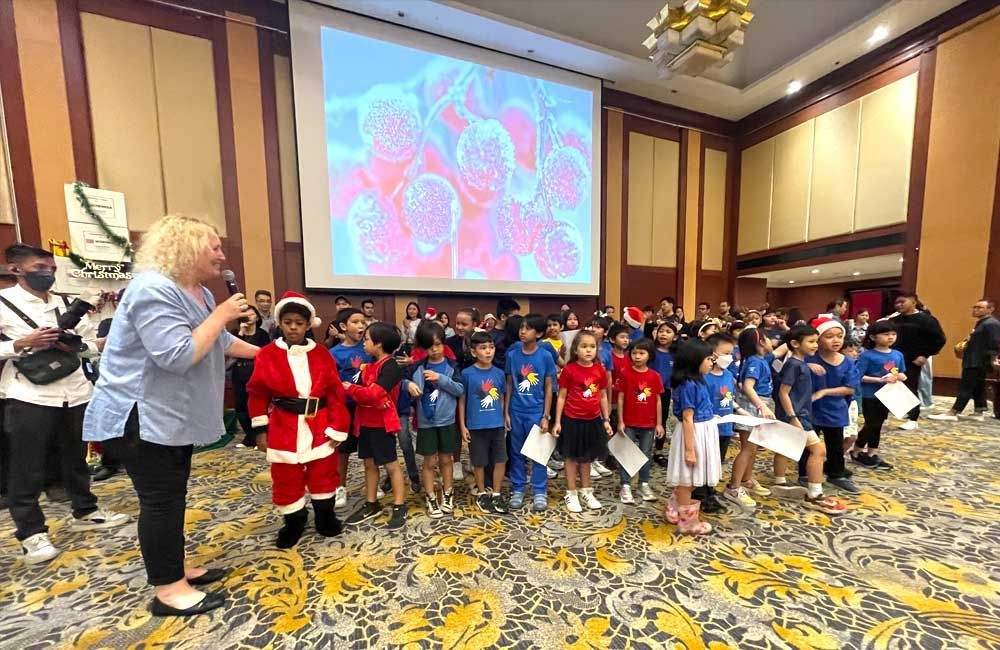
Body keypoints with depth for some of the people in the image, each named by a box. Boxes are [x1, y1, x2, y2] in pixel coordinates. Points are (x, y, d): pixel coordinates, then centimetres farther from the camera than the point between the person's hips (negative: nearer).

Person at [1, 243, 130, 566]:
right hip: (28, 396, -4)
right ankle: (31, 532, 21)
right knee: (27, 468, 6)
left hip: (75, 393, 4)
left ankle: (85, 512, 30)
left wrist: (76, 345, -8)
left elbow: (93, 346, 11)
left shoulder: (68, 305, 8)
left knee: (76, 458, 16)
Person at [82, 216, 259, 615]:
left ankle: (175, 569, 32)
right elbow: (179, 357, -31)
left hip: (174, 415, 9)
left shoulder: (198, 291, 8)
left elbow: (221, 342, 17)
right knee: (161, 498, 0)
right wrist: (221, 315, -23)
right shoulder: (154, 290, -22)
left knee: (173, 494, 17)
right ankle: (168, 590, 16)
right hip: (141, 415, -9)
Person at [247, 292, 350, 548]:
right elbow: (258, 394, 0)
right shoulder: (267, 354, -4)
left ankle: (325, 517, 36)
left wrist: (336, 428, -6)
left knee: (324, 475, 14)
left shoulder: (322, 354, -4)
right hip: (284, 426, 0)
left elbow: (335, 393, -4)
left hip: (319, 425, 1)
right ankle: (294, 522, 38)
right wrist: (261, 429, -2)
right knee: (286, 480, 13)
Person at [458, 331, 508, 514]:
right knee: (479, 462, 12)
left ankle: (496, 494, 29)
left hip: (497, 425, 3)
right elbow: (461, 400, -3)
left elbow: (501, 399, 9)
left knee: (500, 460, 9)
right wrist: (462, 426, -4)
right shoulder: (467, 374, -10)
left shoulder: (499, 373, -1)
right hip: (476, 426, -3)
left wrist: (504, 422, 11)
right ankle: (482, 495, 34)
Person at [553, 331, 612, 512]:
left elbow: (603, 397, 8)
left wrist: (606, 420, 8)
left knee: (587, 457, 19)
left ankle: (586, 491, 37)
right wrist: (557, 422, -8)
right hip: (572, 420, -3)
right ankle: (571, 494, 27)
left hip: (593, 420, 4)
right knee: (572, 457, 11)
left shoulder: (600, 370, -2)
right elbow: (561, 397, -7)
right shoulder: (569, 370, -12)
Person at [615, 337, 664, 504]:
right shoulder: (625, 374, -9)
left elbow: (658, 401, 3)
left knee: (646, 454, 16)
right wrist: (620, 421, -7)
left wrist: (659, 423, 2)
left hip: (649, 423, 3)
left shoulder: (655, 376, -2)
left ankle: (644, 485, 32)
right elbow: (620, 399, -6)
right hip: (629, 423, -2)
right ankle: (625, 486, 19)